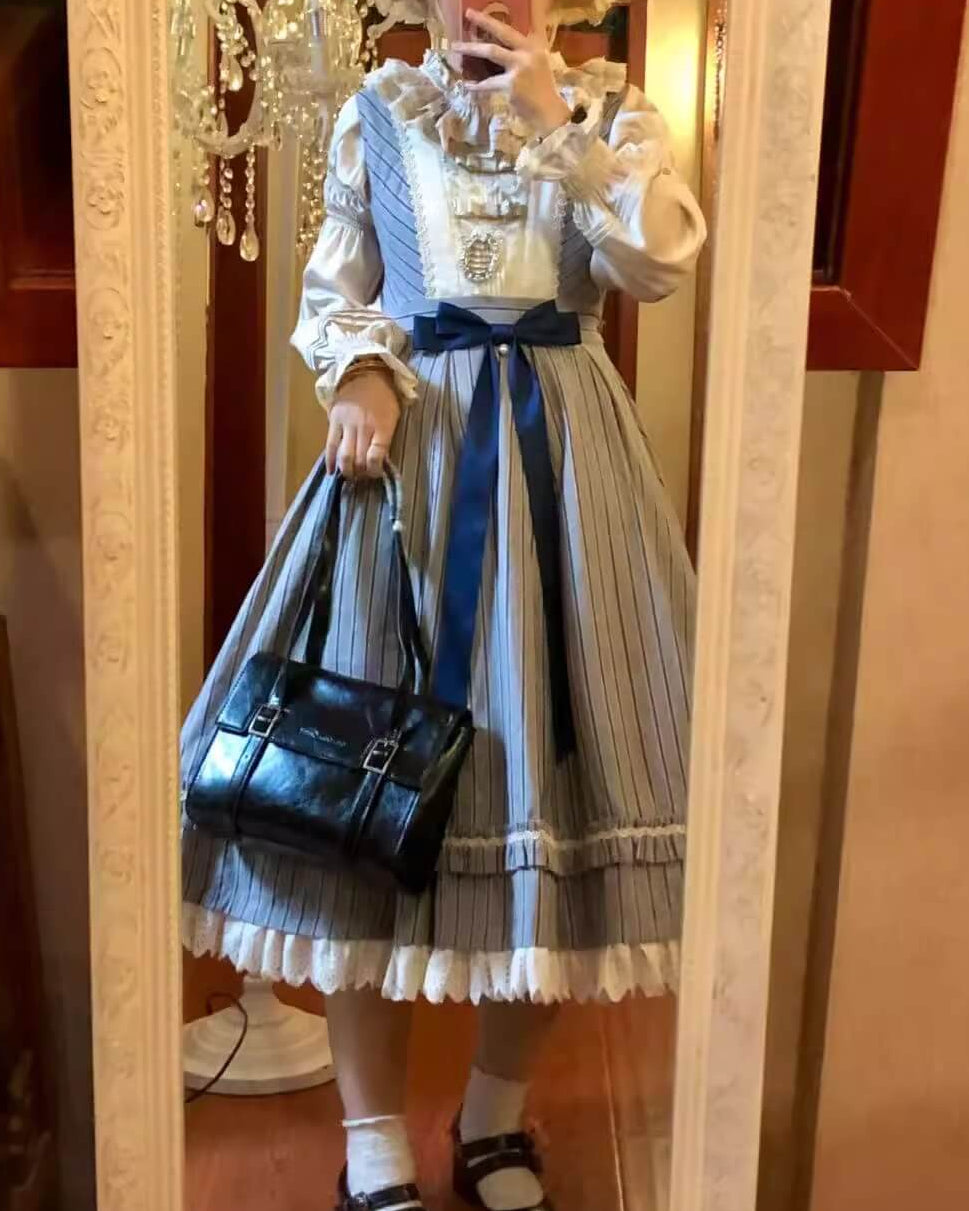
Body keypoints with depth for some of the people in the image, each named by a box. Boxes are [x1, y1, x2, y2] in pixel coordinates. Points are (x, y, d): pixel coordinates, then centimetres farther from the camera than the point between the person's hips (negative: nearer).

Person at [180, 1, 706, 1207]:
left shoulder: (607, 105, 8)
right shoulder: (377, 110, 10)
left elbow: (661, 258, -8)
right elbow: (333, 291, 9)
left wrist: (554, 123, -9)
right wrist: (361, 376, -10)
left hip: (561, 446, 1)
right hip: (412, 439, 0)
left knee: (549, 735, 1)